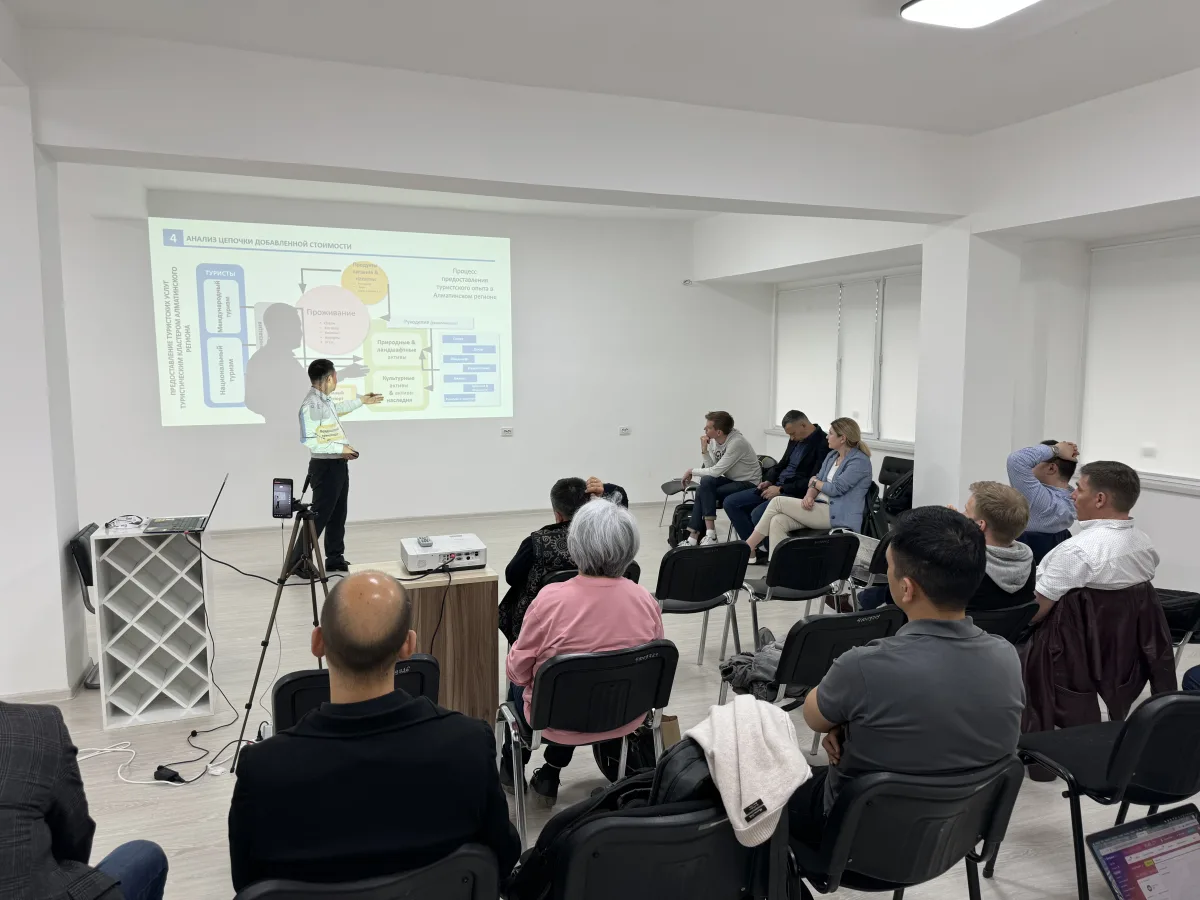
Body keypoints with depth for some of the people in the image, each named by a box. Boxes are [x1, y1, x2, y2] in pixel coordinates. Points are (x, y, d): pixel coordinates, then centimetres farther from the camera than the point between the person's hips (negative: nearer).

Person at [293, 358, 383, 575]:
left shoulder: (325, 401, 9)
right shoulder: (312, 405, -21)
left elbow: (337, 409, 34)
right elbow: (307, 441, -27)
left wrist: (362, 401, 43)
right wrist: (339, 448, -22)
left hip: (338, 465, 10)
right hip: (325, 466, -10)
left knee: (338, 515, 15)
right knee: (320, 515, -7)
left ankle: (335, 559, 25)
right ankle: (298, 562, 2)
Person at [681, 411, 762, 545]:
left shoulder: (737, 443, -25)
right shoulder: (714, 440, -2)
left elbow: (716, 472, -25)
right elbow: (711, 468, -5)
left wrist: (692, 471, -13)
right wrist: (704, 450, -17)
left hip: (749, 484, -7)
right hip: (731, 480, 7)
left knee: (704, 491, -23)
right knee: (705, 483, -19)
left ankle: (710, 533, -15)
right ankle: (695, 536, -16)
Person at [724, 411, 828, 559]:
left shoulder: (823, 444, -14)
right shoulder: (795, 440, 11)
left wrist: (781, 489, -17)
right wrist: (769, 481, 1)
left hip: (795, 493, -9)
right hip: (777, 487, 9)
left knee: (758, 513, -32)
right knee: (730, 502, -2)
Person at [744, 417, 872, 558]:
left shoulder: (860, 461, -10)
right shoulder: (832, 455, 16)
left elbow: (836, 488, -15)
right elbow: (817, 481, 12)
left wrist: (814, 481, 2)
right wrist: (809, 495, -10)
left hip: (837, 516, -8)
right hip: (820, 508, 8)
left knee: (777, 502, -15)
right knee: (777, 521, -19)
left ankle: (747, 547, -6)